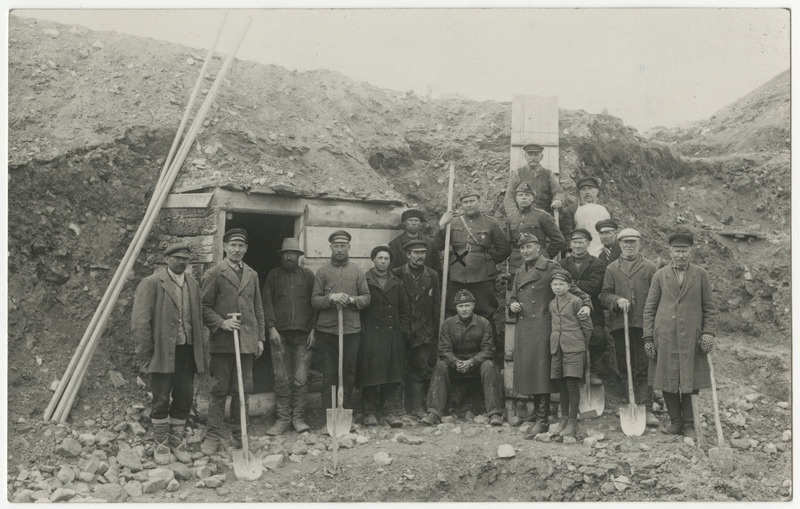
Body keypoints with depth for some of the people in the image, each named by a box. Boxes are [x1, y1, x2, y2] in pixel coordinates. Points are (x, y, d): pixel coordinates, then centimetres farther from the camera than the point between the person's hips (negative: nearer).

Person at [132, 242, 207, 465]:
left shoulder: (193, 284, 12)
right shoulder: (152, 283, -6)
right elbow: (140, 321, -9)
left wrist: (202, 349, 9)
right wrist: (145, 353, -10)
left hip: (188, 351, 5)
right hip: (162, 352, -5)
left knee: (184, 398, 8)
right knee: (161, 400, 4)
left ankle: (177, 439, 26)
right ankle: (160, 443, 21)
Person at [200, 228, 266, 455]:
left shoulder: (252, 275, 15)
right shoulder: (213, 274, 0)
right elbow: (205, 307, -1)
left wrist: (260, 337, 12)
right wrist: (221, 323, -15)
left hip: (247, 341, 4)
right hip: (222, 342, -4)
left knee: (243, 391, 6)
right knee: (219, 390, 1)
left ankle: (239, 436, 16)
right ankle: (213, 436, 10)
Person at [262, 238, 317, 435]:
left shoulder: (308, 275, 12)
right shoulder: (273, 275, 12)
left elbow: (315, 303, 8)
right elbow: (266, 302, 6)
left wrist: (313, 330, -1)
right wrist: (272, 328, -5)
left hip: (303, 334, 0)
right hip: (279, 334, 0)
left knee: (300, 379, -1)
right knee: (281, 379, 0)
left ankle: (298, 418, 8)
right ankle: (283, 418, 8)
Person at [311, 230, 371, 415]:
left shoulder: (357, 271, 10)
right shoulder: (322, 271, 7)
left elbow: (366, 297, 8)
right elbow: (314, 300, 2)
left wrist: (353, 300, -11)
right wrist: (330, 298, -16)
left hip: (351, 329, 1)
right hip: (327, 330, -1)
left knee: (349, 372, 5)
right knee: (329, 373, 2)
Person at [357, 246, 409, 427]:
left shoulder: (396, 283, 16)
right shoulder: (364, 281, 2)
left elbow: (404, 310, 19)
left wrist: (403, 328, 8)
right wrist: (362, 327, -7)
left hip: (393, 335, 4)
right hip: (370, 335, -3)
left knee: (393, 376, 1)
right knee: (370, 376, -3)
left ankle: (391, 412, 6)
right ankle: (369, 413, 5)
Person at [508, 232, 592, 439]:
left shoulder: (550, 267, -2)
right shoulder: (520, 273, 19)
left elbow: (570, 288, -6)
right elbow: (513, 297, 27)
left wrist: (586, 304, -22)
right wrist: (512, 305, 4)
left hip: (542, 326, -7)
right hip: (522, 327, 7)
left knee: (541, 369, -11)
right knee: (526, 368, 10)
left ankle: (542, 420, -10)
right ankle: (538, 410, 25)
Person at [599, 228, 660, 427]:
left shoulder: (649, 267, 10)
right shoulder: (611, 268, 14)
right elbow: (604, 294, 8)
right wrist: (617, 300, -13)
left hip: (643, 324, -2)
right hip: (619, 324, 2)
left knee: (644, 368, -5)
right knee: (625, 368, 6)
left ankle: (646, 409, -5)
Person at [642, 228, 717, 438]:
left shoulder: (701, 274, 7)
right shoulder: (660, 275, 7)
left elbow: (709, 307, 9)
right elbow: (649, 309, 7)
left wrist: (708, 332, -2)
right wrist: (648, 337, 1)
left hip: (691, 337, -1)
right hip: (665, 336, 1)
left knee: (690, 382, 2)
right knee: (667, 382, 4)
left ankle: (689, 425, 15)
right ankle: (675, 421, 19)